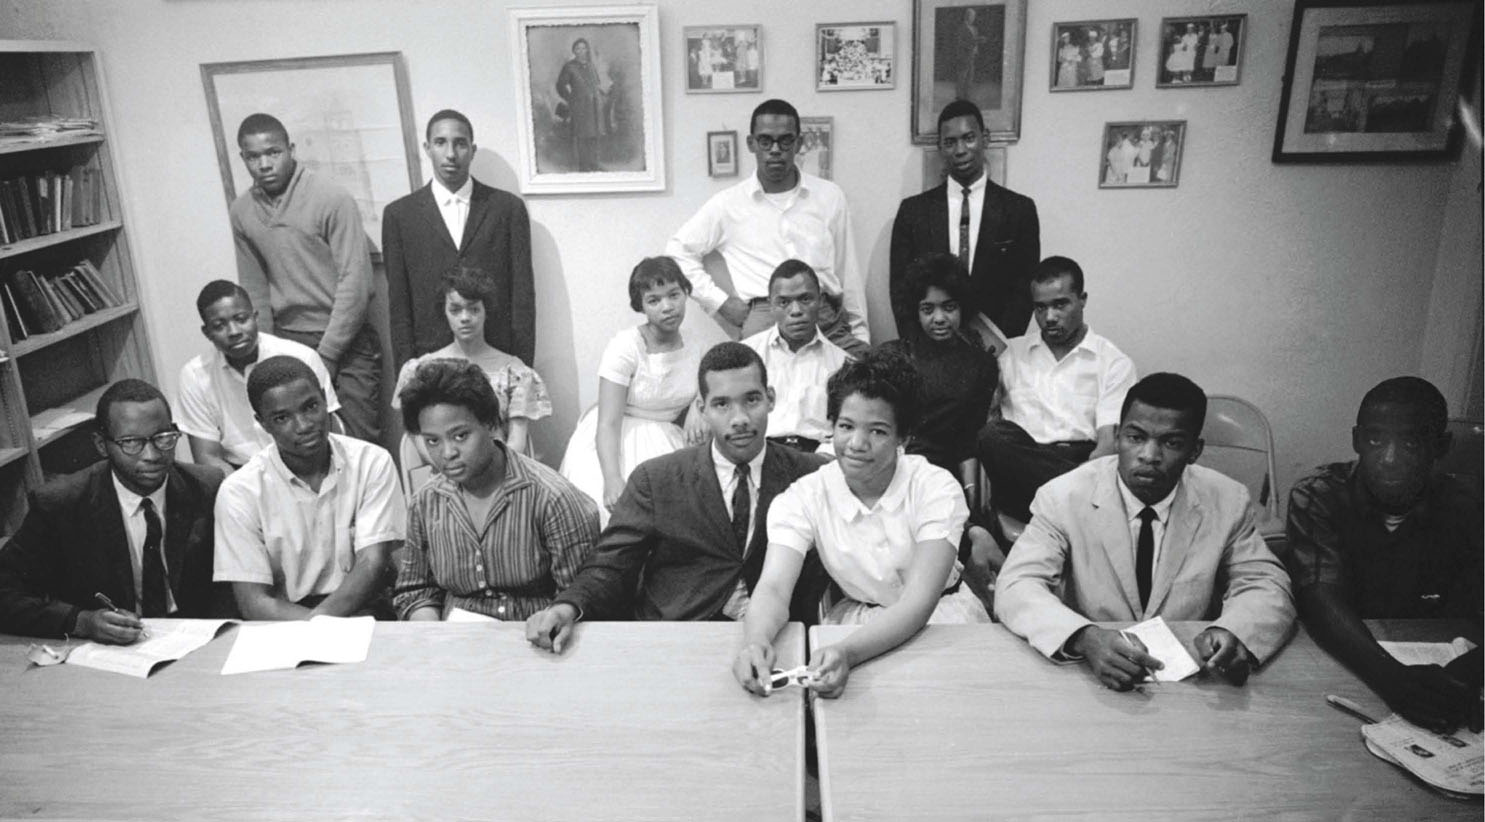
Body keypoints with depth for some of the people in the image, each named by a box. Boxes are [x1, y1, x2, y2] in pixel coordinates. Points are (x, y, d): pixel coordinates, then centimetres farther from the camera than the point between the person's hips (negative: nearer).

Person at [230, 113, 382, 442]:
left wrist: (325, 356, -12)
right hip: (286, 341, 4)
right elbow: (255, 289, 11)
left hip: (345, 342, -4)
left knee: (359, 442, -3)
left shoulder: (332, 199, -10)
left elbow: (355, 282, -13)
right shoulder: (241, 212, 6)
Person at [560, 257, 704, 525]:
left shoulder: (694, 352, 4)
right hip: (614, 446, -4)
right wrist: (613, 480, -29)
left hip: (664, 446, 4)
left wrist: (699, 421, -7)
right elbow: (609, 423, -17)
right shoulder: (624, 347, -12)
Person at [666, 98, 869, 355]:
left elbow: (848, 272, 17)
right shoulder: (728, 203, 10)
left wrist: (860, 335, 13)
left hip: (830, 315, 3)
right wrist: (721, 301, 5)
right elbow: (678, 251, 14)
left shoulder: (830, 196, 15)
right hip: (765, 317, -2)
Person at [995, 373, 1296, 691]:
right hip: (1088, 677, -2)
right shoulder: (1064, 497, -9)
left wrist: (1233, 633, -24)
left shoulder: (1228, 502, -2)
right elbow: (1016, 588, -16)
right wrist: (1084, 638, -36)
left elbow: (1267, 586, 1)